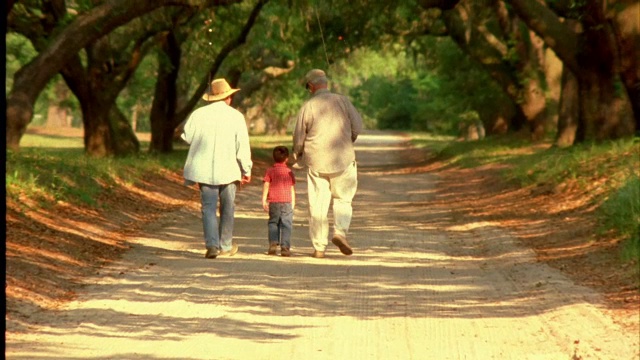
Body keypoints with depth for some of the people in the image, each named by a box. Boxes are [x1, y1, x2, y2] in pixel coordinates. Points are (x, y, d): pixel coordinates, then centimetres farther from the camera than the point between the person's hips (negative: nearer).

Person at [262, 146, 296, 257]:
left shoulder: (270, 171, 3)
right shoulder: (289, 172, 6)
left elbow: (266, 186, -3)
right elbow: (292, 189, 8)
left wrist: (264, 200, -1)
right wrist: (293, 202, 13)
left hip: (273, 202, 0)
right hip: (287, 202, 0)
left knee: (273, 223, 14)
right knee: (286, 224, 0)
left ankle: (273, 243, 1)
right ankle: (285, 247, -7)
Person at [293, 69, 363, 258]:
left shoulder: (308, 106, -4)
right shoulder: (342, 101, -1)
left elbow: (299, 137, 2)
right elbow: (357, 126, -1)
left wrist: (297, 155, 22)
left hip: (316, 161, 0)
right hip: (342, 158, 0)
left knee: (318, 205, 5)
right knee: (343, 199, 13)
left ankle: (319, 247, 5)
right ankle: (340, 231, -11)